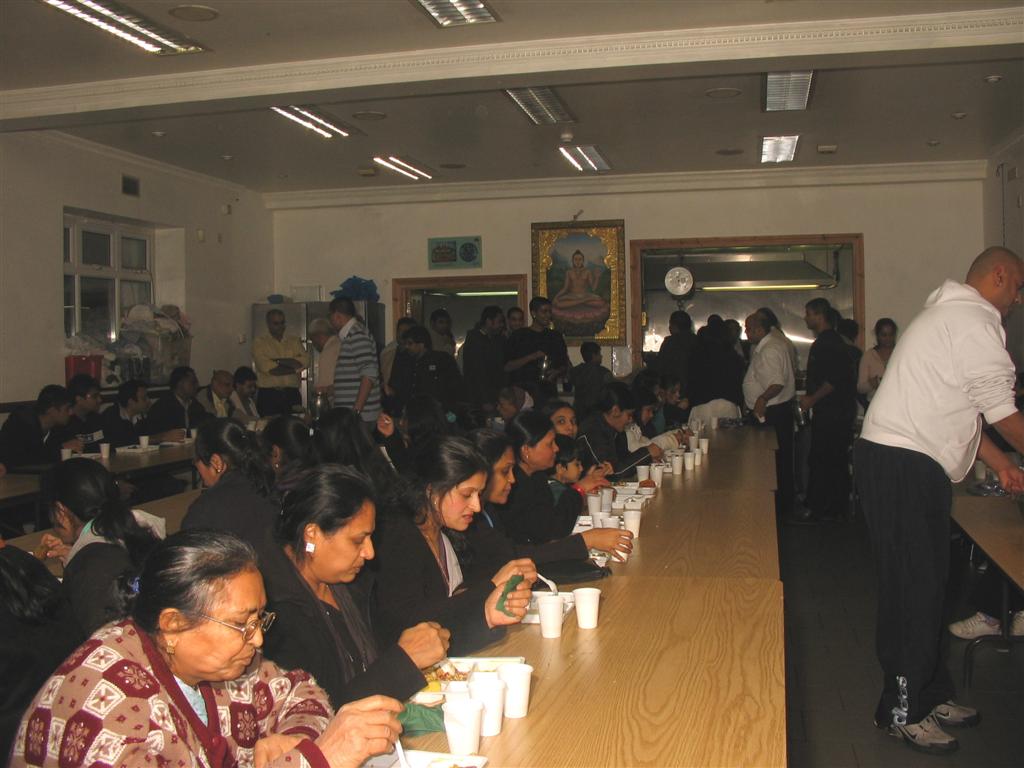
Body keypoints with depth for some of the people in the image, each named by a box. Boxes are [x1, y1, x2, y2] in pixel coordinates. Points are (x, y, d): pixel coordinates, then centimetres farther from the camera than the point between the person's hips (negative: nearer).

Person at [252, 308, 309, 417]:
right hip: (268, 395, -3)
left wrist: (278, 361, -9)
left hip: (292, 395, 3)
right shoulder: (259, 342, 4)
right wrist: (294, 368, -7)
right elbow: (265, 367, -11)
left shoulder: (295, 341, 14)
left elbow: (305, 361, -3)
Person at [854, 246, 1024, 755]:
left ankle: (930, 695, 23)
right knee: (914, 589, -5)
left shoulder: (952, 316, 23)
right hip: (903, 465, -11)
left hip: (902, 462, 11)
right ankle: (902, 712, 5)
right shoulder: (977, 321, -10)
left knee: (923, 586, 14)